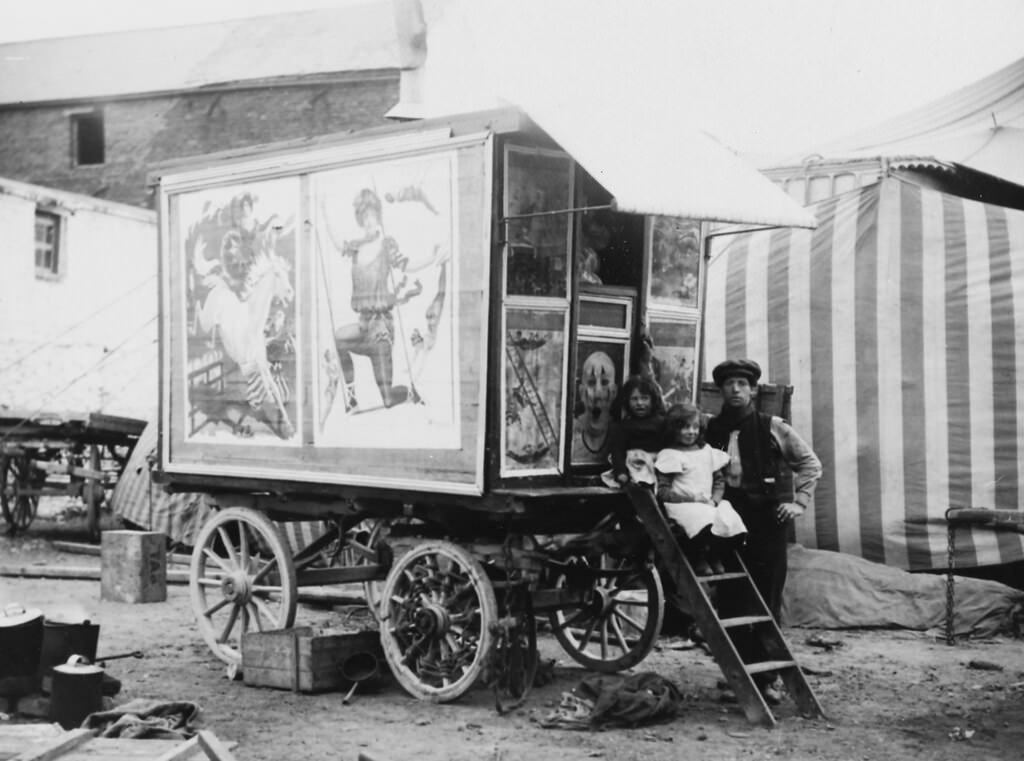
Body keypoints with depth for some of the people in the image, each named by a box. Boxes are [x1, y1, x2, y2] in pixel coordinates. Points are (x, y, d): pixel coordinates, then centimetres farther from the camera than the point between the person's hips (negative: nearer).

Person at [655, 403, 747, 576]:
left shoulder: (707, 451, 19)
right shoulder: (668, 455, 1)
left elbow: (719, 480, 19)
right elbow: (663, 491, -5)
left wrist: (714, 500, -2)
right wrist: (691, 499, -14)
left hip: (709, 504, 5)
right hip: (683, 505, -5)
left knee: (729, 521, -26)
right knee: (705, 523, -35)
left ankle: (715, 556, 2)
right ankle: (698, 560, -6)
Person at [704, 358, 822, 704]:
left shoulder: (773, 428, 4)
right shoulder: (710, 429, 10)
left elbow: (810, 463, 10)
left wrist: (800, 501, 1)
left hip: (766, 518, -2)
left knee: (768, 600, -3)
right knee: (729, 601, 0)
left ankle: (765, 679, 3)